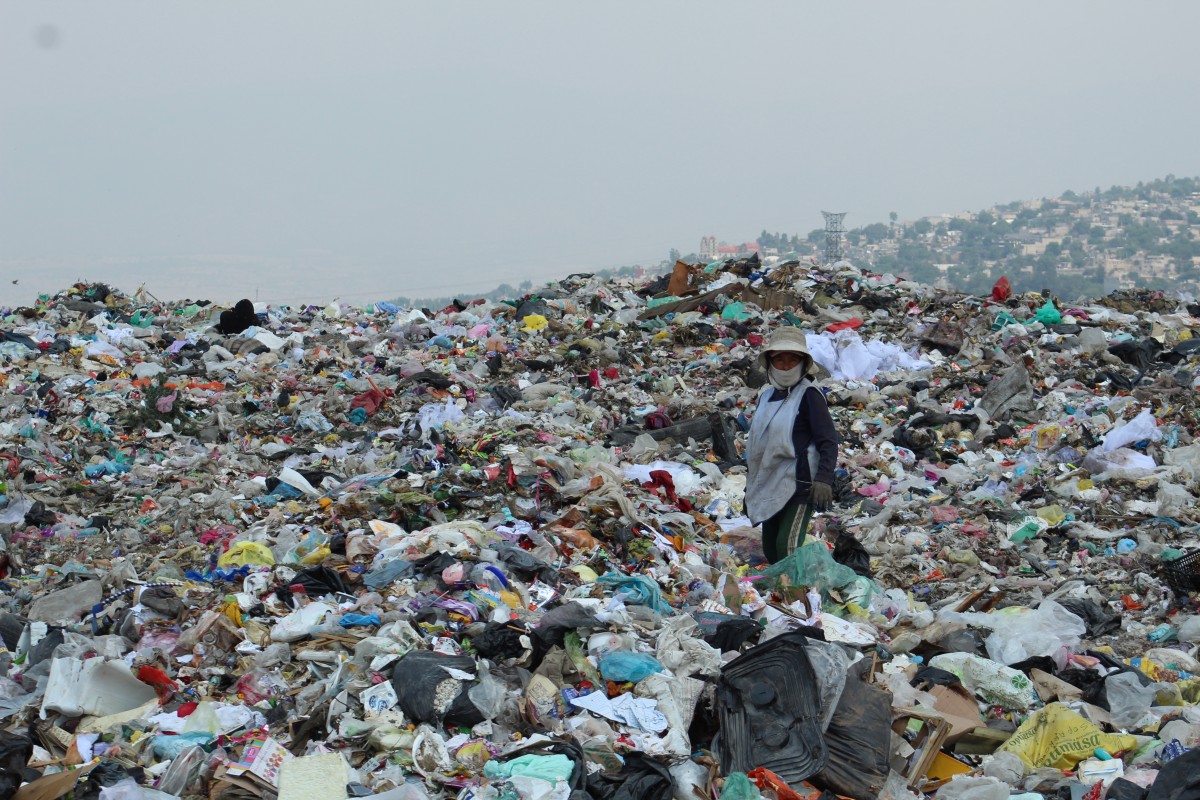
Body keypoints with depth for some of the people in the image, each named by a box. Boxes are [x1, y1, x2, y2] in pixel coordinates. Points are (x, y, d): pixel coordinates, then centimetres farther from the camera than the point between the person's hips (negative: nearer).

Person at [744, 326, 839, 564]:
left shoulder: (808, 395, -8)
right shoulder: (766, 395, 14)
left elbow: (829, 442, -12)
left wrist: (823, 479, -24)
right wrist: (751, 487, 25)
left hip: (800, 485, -8)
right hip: (771, 486, 8)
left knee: (787, 545, -19)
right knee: (770, 549, 10)